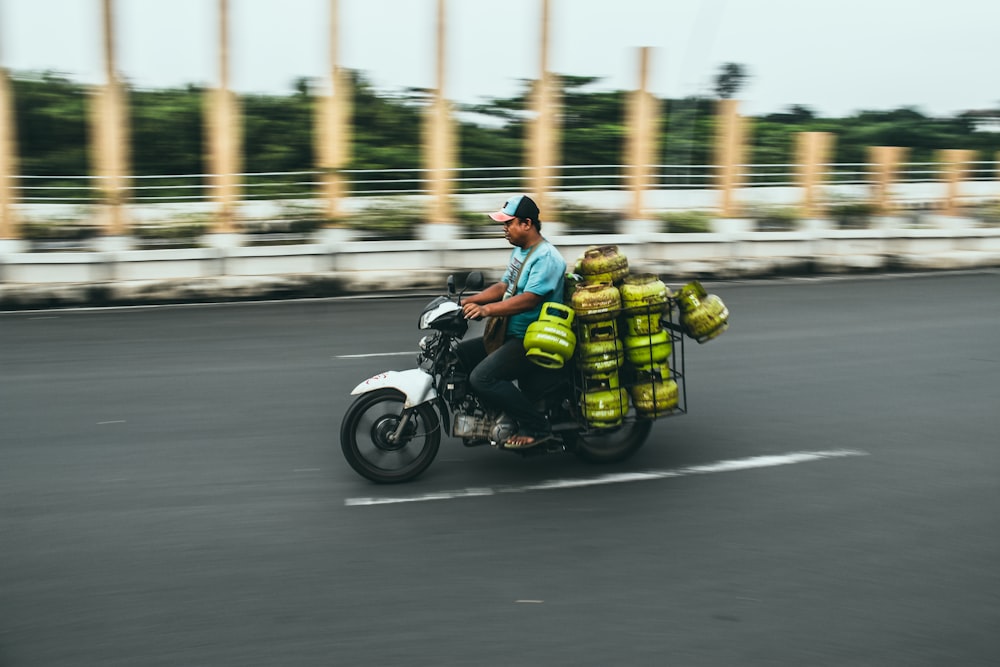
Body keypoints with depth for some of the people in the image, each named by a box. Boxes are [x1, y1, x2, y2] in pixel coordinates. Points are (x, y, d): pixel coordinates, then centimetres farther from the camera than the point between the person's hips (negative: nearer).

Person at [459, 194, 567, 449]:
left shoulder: (546, 257, -18)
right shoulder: (520, 250, 15)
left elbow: (528, 300, -28)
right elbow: (503, 286, 19)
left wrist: (486, 309, -35)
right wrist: (469, 301, 6)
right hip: (513, 334, 11)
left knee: (482, 377, -25)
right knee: (460, 354, 11)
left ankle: (536, 427, -14)